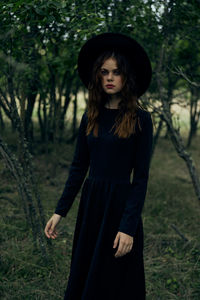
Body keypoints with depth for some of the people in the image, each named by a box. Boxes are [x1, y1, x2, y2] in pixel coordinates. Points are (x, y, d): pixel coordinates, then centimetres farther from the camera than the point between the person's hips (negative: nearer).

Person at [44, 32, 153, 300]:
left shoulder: (140, 119, -8)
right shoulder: (90, 117, 5)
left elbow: (141, 176, -11)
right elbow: (78, 167, 8)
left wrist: (129, 227, -17)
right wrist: (60, 211, 3)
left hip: (121, 204, -5)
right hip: (90, 201, 5)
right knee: (81, 275, 15)